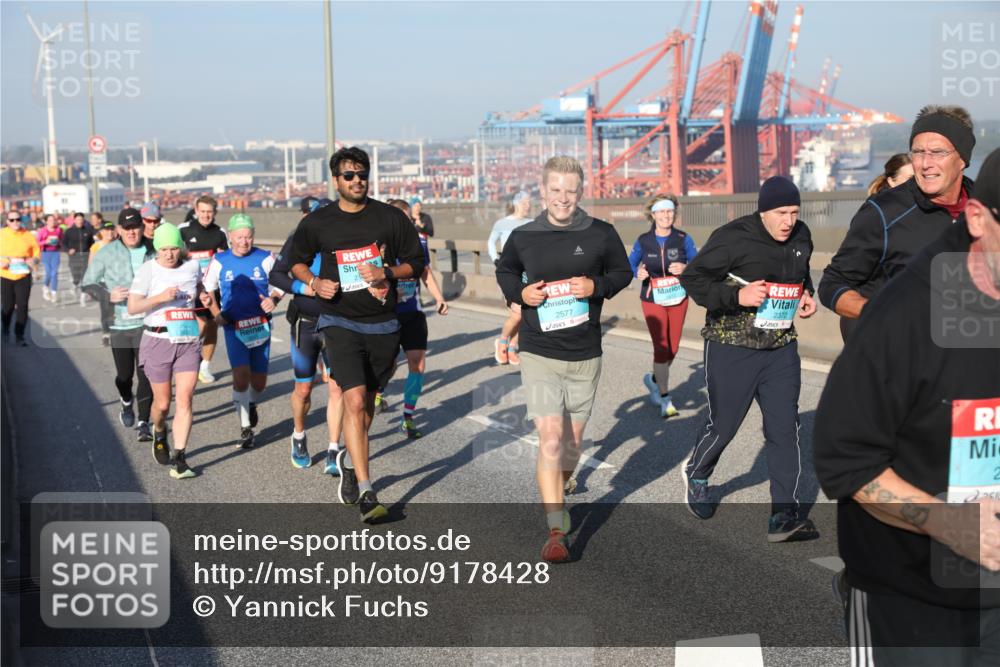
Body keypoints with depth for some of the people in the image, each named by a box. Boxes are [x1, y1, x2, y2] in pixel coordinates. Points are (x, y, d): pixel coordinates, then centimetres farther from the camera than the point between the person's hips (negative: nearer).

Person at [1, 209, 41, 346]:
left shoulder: (28, 236, 2)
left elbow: (37, 254, 7)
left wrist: (33, 260, -14)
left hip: (23, 276, 0)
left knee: (22, 306, -4)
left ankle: (19, 335, 6)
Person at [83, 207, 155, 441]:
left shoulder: (154, 252, -1)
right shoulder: (106, 254, -5)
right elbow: (88, 284, 1)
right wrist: (108, 296, -15)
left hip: (147, 323, 0)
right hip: (119, 325, 0)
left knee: (146, 374, -6)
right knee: (124, 374, 12)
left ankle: (143, 422, 3)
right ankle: (127, 402, 45)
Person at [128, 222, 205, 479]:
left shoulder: (192, 267, 7)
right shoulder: (148, 270, -5)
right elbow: (133, 307, -11)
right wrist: (161, 297, -23)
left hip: (189, 343, 2)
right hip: (158, 342, -2)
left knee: (185, 400, -8)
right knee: (162, 403, 7)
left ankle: (180, 458, -6)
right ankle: (159, 433, 41)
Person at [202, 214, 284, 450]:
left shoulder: (265, 258, -3)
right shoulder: (219, 261, -1)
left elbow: (279, 286, 6)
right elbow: (208, 289, 13)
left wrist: (273, 300, -15)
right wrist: (216, 313, 0)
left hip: (261, 325, 1)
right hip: (233, 326, -1)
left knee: (259, 379, 7)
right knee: (241, 373, -17)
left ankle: (252, 404, 43)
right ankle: (245, 428, -5)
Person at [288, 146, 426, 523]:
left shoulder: (390, 218, 0)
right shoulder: (317, 223, 0)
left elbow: (416, 263, 5)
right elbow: (296, 261, 16)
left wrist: (386, 273, -13)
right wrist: (314, 282, -4)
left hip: (383, 325, 2)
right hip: (341, 322, -2)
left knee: (367, 402, 15)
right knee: (354, 400, -17)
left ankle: (349, 460, 44)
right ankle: (366, 492, -16)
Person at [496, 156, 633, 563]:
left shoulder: (601, 235, -2)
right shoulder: (523, 237, 0)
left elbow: (622, 272, 11)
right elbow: (504, 271, 17)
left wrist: (596, 286, -10)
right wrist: (521, 292, -4)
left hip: (585, 355, 2)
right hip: (538, 353, -2)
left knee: (572, 441, 14)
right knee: (550, 438, -14)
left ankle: (557, 493, 45)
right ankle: (556, 531, -10)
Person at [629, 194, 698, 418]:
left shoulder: (683, 239, -4)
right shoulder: (643, 241, -4)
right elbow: (630, 265, 8)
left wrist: (685, 268, -22)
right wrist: (638, 272, -14)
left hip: (678, 299, 2)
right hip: (653, 300, -2)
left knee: (673, 347, 10)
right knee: (661, 347, -10)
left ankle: (654, 379, 39)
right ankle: (665, 399, 0)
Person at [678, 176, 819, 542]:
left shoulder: (801, 237, 6)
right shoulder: (733, 238, -15)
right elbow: (691, 278, -12)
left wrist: (807, 296, 5)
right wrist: (736, 296, -24)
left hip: (781, 349, 5)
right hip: (731, 349, -5)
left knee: (784, 428, -1)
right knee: (723, 425, 8)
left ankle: (785, 514, 4)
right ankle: (696, 473, 40)